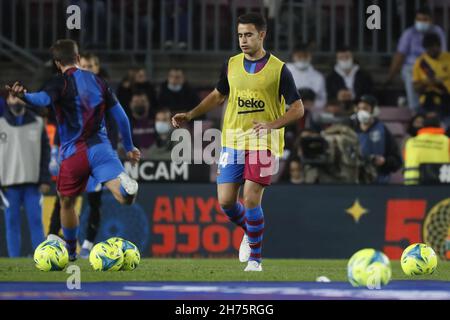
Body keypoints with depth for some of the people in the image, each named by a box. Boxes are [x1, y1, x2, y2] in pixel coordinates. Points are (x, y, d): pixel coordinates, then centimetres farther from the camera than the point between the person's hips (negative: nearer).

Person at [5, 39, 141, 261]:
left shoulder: (60, 82, -2)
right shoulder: (97, 81, 12)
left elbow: (43, 99, -26)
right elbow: (120, 116, 15)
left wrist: (23, 95, -46)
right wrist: (129, 147, 27)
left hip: (72, 154, -2)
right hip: (100, 147, 2)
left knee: (67, 203, 22)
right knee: (124, 197, -19)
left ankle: (70, 251, 36)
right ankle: (125, 185, -53)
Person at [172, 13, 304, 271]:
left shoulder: (278, 69, -6)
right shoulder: (232, 65, 6)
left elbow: (298, 109, -5)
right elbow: (218, 96, 22)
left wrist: (272, 124, -21)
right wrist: (190, 115, 11)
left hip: (263, 143, -4)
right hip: (233, 141, 4)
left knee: (251, 200, -13)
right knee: (226, 201, -1)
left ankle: (255, 259, 1)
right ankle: (250, 233, 30)